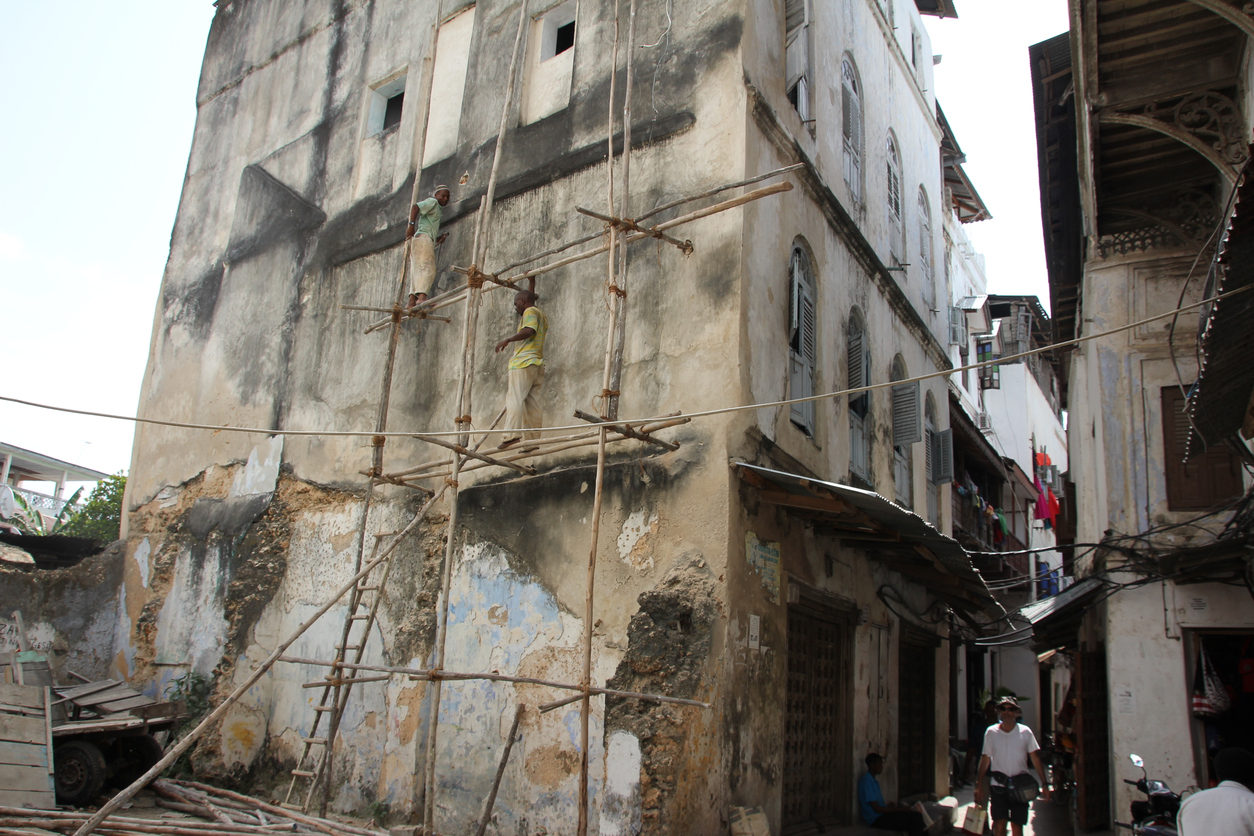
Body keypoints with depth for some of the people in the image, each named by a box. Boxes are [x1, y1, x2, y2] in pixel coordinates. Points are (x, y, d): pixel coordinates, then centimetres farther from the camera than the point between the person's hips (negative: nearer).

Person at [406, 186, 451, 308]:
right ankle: (422, 297, -37)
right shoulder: (432, 202, 7)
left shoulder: (438, 209, 33)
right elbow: (416, 207, -11)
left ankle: (412, 301, -10)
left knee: (417, 271, -1)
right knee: (427, 268, -22)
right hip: (423, 238, -9)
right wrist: (411, 225, -21)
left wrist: (439, 238, 12)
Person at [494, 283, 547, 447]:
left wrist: (508, 340, -21)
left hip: (524, 361, -9)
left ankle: (513, 434, -27)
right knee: (533, 402, 3)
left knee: (515, 398, -15)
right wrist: (532, 284, 46)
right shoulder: (541, 315, 25)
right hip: (537, 363, 9)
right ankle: (533, 439, -1)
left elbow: (529, 330, -21)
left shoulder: (530, 311, -2)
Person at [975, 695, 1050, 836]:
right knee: (999, 825, -10)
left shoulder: (1025, 732, 1)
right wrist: (979, 786, 3)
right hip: (999, 786, 0)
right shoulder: (991, 732, 1)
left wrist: (1044, 783, -3)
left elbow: (1035, 758, 4)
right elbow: (985, 759, 6)